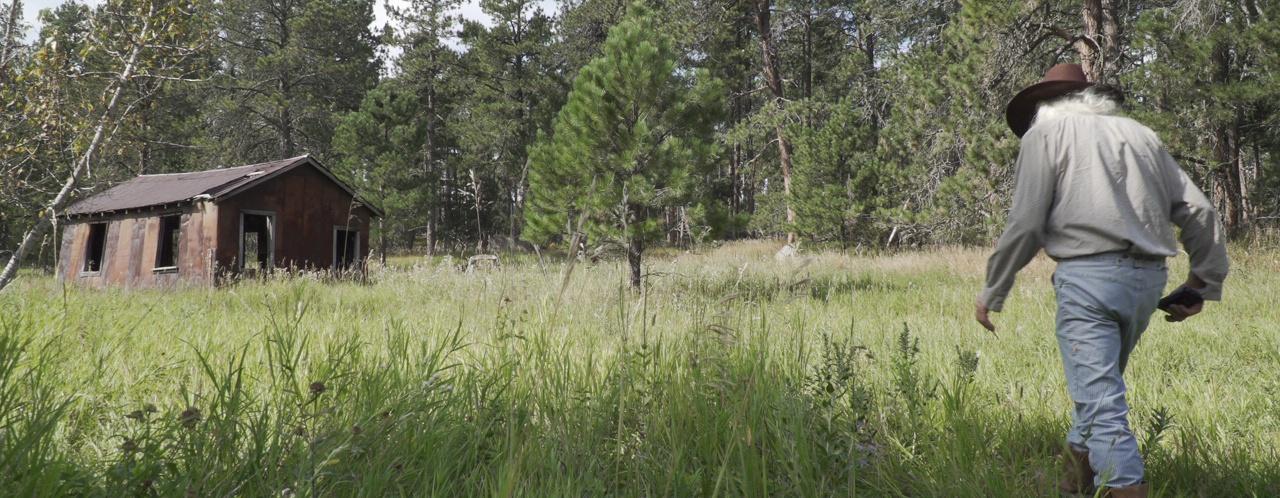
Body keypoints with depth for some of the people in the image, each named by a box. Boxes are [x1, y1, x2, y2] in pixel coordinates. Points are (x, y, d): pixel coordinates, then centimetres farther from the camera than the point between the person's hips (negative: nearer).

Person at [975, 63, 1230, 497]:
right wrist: (1203, 283, 20)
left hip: (1089, 277, -6)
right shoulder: (1140, 134, 20)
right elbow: (1200, 213, 14)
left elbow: (1025, 223, -5)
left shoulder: (1045, 132, 4)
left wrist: (992, 292, 3)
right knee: (1098, 385, 22)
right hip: (1147, 278, 7)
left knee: (1100, 399, -6)